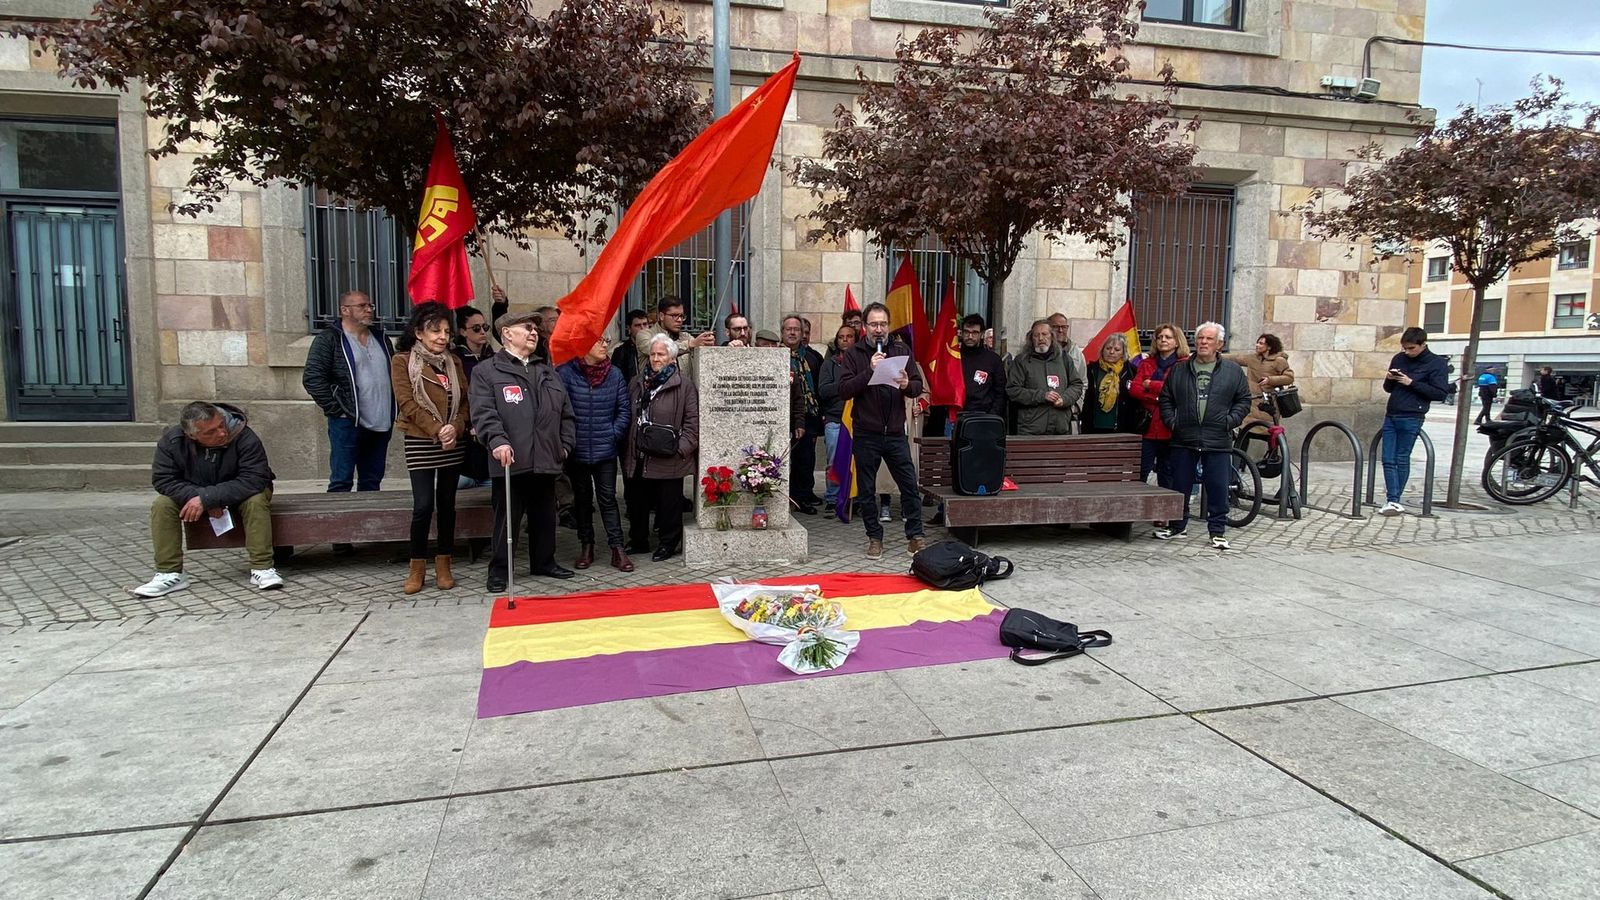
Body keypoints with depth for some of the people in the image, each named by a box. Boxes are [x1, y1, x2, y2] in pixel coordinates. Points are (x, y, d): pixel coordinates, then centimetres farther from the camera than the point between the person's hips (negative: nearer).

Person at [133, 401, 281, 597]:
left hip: (237, 498, -3)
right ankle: (170, 574, -15)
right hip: (193, 495, 3)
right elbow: (162, 479, -15)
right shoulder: (172, 441, -17)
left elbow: (253, 480, -34)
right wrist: (197, 496, -31)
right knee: (162, 505, -21)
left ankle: (262, 569, -32)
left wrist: (206, 498, -37)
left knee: (256, 500, -35)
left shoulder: (245, 437, -28)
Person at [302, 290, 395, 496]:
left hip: (381, 424, 6)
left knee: (372, 482, 13)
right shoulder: (329, 339, -4)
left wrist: (394, 410, 13)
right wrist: (336, 409, -13)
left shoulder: (380, 337, 15)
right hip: (347, 423, -6)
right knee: (341, 481, -3)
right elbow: (312, 379, -11)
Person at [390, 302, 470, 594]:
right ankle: (417, 566, 7)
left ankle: (443, 564, 18)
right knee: (423, 505, -9)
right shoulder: (403, 361, -2)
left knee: (447, 504, 8)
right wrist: (436, 430, -17)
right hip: (420, 442, -4)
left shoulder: (453, 362, 12)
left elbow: (465, 400, 8)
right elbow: (407, 402, -9)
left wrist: (456, 427, -10)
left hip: (454, 442, 4)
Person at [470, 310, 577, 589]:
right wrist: (497, 440, -25)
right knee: (506, 519, 2)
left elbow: (565, 412, 19)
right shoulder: (486, 372, 0)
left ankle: (544, 562, 28)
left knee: (545, 517, 14)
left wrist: (566, 443, 9)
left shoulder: (548, 372, 19)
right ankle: (499, 569, 14)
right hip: (511, 461, -5)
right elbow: (483, 412, -11)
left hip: (546, 460, 6)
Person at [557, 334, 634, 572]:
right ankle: (586, 547, 24)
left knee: (607, 498, 2)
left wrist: (615, 434, -3)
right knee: (582, 499, 13)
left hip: (605, 450, 1)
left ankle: (617, 548, 6)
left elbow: (623, 409, 5)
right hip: (577, 451, 0)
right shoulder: (565, 373, -8)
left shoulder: (614, 374, 0)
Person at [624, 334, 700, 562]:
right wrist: (626, 451, 10)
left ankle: (668, 544, 20)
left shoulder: (684, 385, -5)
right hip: (638, 457, 6)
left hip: (668, 459, -5)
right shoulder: (637, 383, 12)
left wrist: (681, 447, -17)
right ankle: (638, 541, 30)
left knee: (668, 503, 5)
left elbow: (692, 421, -8)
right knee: (636, 502, 14)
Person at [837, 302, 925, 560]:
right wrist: (869, 371, -20)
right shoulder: (854, 355, 2)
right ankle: (875, 537, 20)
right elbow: (844, 390, -9)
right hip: (866, 434, -1)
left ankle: (915, 536, 13)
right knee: (867, 490, 7)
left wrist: (907, 385, -16)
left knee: (910, 485, 2)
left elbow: (919, 386, 6)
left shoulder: (902, 351, 9)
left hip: (895, 432, 2)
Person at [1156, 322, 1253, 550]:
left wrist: (1230, 421, -5)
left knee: (1218, 488, 0)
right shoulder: (1179, 370, 9)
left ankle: (1218, 531, 11)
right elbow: (1166, 398, 13)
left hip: (1218, 442, -1)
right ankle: (1176, 525, 23)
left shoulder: (1233, 371, 5)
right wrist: (1171, 421, 1)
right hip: (1184, 439, 2)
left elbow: (1243, 400, 8)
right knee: (1180, 486, 9)